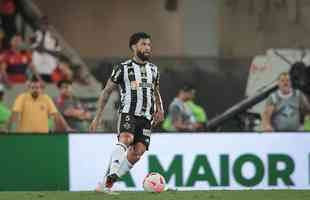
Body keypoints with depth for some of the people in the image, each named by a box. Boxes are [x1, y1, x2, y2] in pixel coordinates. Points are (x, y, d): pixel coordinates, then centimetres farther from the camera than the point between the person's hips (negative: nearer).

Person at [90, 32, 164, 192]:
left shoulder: (153, 69, 17)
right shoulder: (123, 68, 2)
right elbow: (106, 91, 7)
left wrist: (159, 109, 10)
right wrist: (97, 117, 4)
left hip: (146, 118, 4)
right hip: (128, 114, -4)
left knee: (137, 152, -10)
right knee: (126, 139, -32)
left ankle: (106, 184, -3)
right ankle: (112, 174, -46)